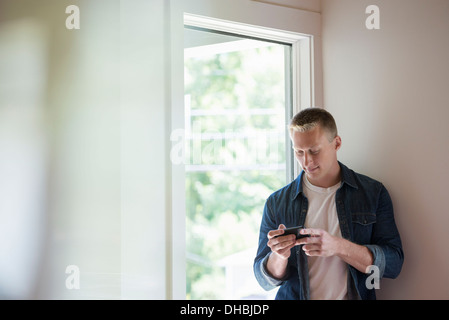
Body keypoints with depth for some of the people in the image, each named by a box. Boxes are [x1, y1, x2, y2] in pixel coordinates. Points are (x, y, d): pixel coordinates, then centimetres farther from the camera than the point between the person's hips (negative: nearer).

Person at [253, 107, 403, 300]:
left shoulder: (373, 193, 4)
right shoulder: (277, 203, 5)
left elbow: (393, 264, -3)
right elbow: (265, 281, 7)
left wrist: (338, 246, -16)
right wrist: (279, 257, -14)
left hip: (354, 296, 0)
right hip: (292, 297, 1)